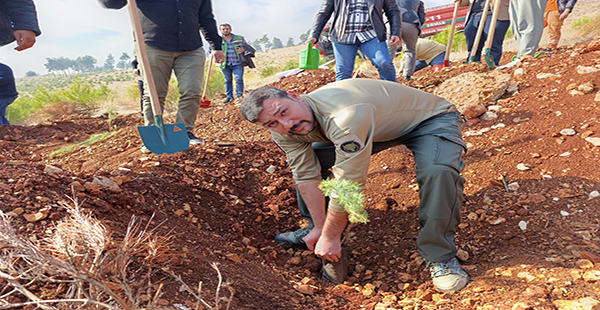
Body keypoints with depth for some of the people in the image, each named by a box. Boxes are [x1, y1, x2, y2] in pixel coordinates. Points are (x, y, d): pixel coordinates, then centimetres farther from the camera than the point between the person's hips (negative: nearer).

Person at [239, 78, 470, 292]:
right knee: (308, 159, -2)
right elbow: (307, 177, -11)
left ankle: (439, 257, -14)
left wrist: (330, 237, -24)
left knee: (438, 170, -36)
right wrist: (319, 228, -10)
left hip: (429, 117, -6)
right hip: (379, 123, 6)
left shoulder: (344, 117, -43)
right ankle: (313, 229, 17)